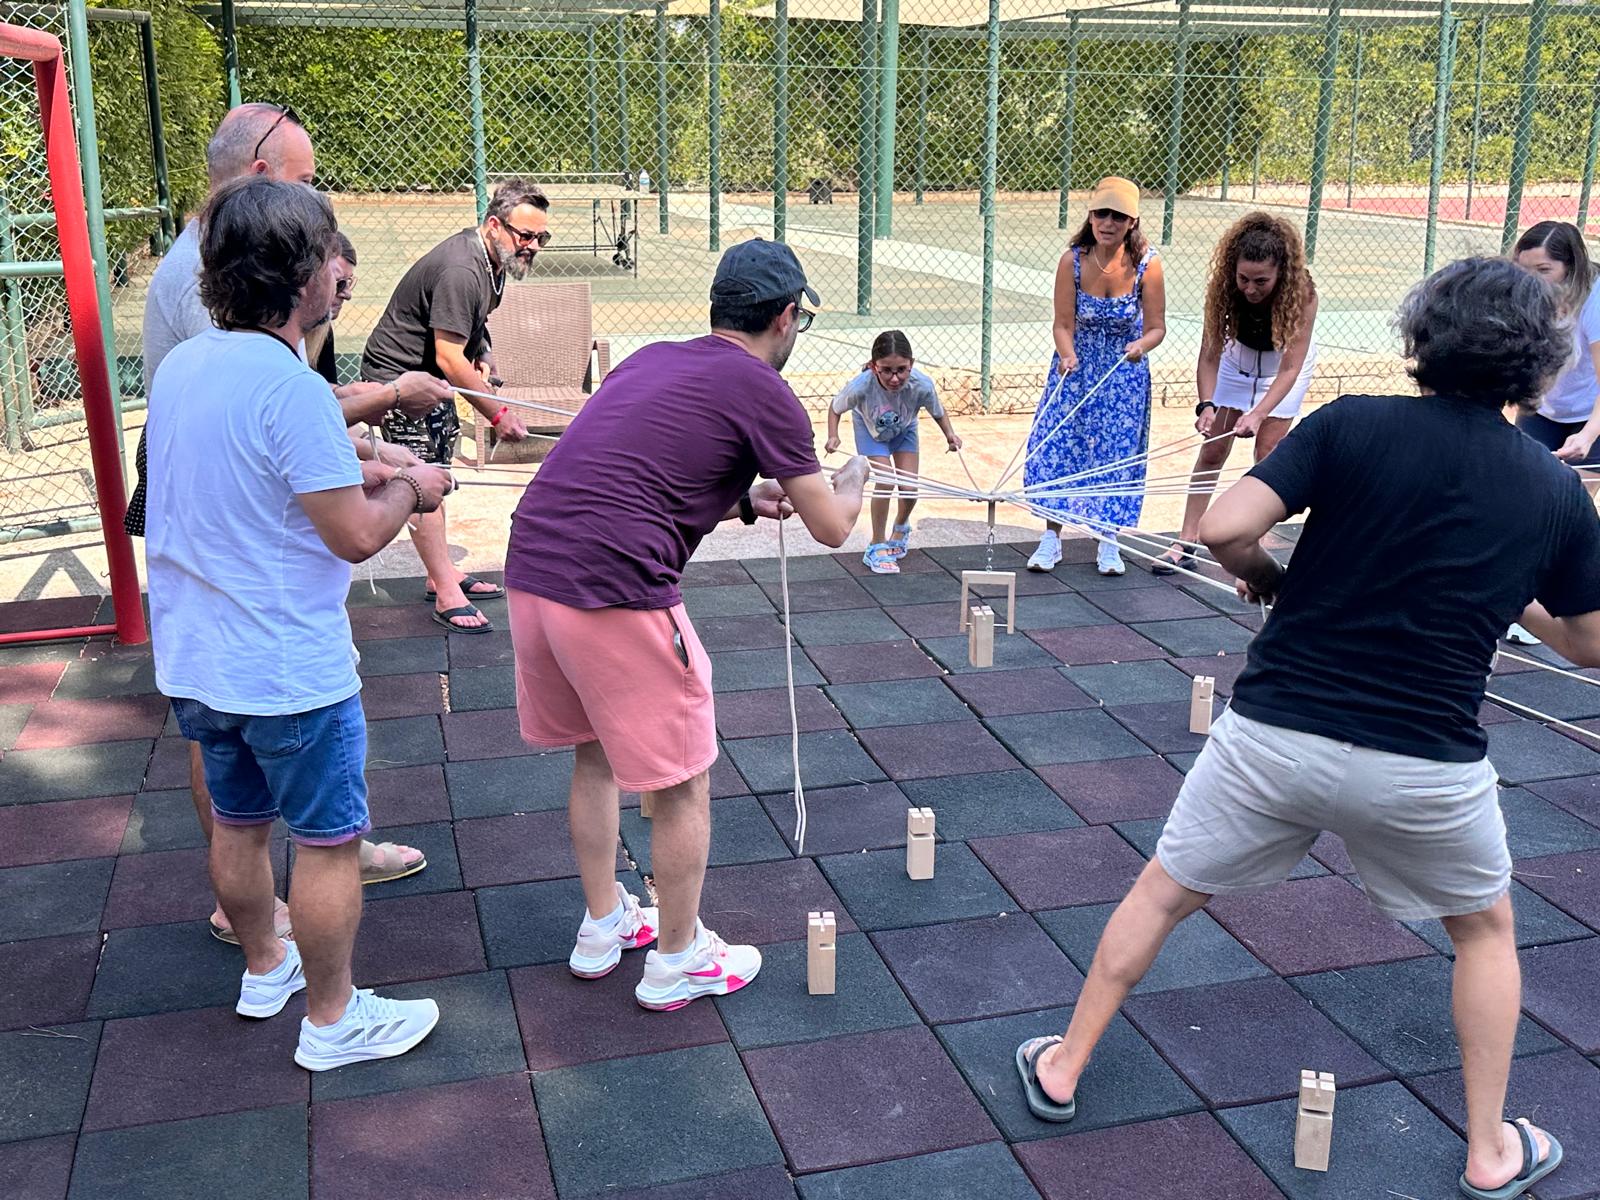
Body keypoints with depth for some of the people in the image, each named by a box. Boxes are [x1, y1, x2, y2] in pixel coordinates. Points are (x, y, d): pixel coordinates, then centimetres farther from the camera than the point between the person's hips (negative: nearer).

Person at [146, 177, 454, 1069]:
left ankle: (264, 967, 43)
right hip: (290, 670, -8)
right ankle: (332, 1019, 20)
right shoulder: (293, 387, -23)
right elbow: (355, 535, -22)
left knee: (238, 822, 23)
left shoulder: (180, 367, 4)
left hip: (194, 661, 8)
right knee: (329, 842, 7)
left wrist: (353, 473, 14)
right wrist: (410, 491, -3)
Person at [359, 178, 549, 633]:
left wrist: (483, 350, 5)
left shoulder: (490, 259, 3)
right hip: (398, 374, -10)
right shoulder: (460, 270, -28)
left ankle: (442, 574, 24)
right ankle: (447, 596, -12)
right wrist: (498, 413, -25)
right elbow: (449, 358, -29)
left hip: (430, 374, 10)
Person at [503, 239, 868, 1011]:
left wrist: (744, 501, 32)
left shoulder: (650, 360, 20)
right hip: (615, 594, -8)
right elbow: (831, 526, 5)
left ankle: (602, 926, 41)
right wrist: (854, 475, 28)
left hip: (530, 573, 8)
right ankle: (676, 961, 26)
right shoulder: (762, 391, -1)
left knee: (594, 756, 26)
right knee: (682, 785, 11)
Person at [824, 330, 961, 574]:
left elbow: (938, 412, -14)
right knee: (885, 482, -18)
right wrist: (833, 436, -32)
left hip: (903, 430, 2)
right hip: (870, 428, -2)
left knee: (909, 487, -4)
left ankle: (901, 526, 33)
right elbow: (835, 408, -19)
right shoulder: (861, 387, -41)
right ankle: (877, 547, 1)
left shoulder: (921, 386, -37)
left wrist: (949, 434, -29)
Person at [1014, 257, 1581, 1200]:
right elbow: (1587, 643, 11)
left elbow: (1225, 529, -17)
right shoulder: (1557, 491, 0)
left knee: (1164, 895, 20)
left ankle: (1063, 1068, 31)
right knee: (1487, 927, 29)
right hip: (1427, 763, 1)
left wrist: (1268, 578, 4)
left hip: (1274, 733, -1)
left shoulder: (1352, 426, -7)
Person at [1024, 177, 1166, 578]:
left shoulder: (1146, 265, -18)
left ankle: (1108, 542, 22)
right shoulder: (1072, 261, -16)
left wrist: (1141, 346, -32)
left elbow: (1156, 327, -11)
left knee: (1117, 454, 5)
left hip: (1124, 375, 0)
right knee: (1056, 447, -2)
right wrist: (1067, 355, -32)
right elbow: (1062, 324, -12)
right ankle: (1051, 539, 13)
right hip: (1075, 369, 1)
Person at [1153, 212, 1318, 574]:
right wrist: (1206, 405, -44)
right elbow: (1209, 355, -28)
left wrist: (1258, 415, -51)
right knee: (1212, 451, 2)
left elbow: (1289, 368, -38)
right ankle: (1185, 545, 5)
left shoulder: (1301, 293, -36)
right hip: (1238, 358, 2)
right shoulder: (1223, 286, -31)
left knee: (1267, 455, -6)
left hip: (1284, 364, -2)